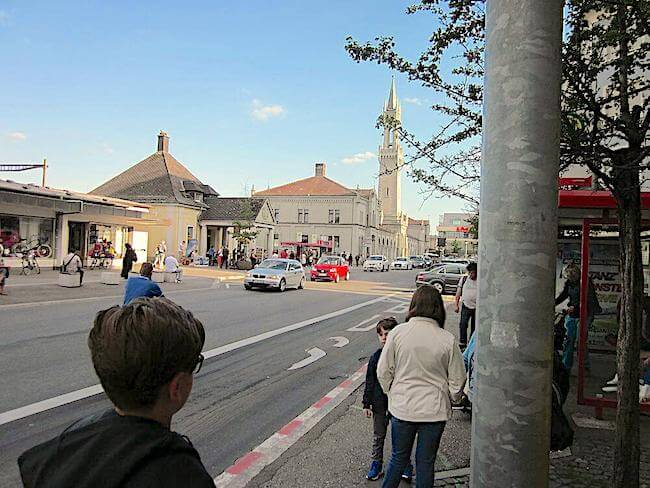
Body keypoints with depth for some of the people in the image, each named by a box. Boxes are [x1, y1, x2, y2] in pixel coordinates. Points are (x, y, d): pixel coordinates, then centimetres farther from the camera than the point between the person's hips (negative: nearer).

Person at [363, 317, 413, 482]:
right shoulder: (375, 357, -5)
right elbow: (369, 382, 1)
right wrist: (366, 404, 1)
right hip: (379, 404, 2)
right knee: (378, 436, 15)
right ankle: (376, 464, 30)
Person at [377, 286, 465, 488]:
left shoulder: (398, 332, -12)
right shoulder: (447, 339, -12)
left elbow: (383, 372, -5)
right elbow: (457, 380, -4)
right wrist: (450, 399, 15)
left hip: (402, 408, 1)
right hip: (434, 410, 0)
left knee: (399, 457, 21)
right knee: (426, 461, 17)